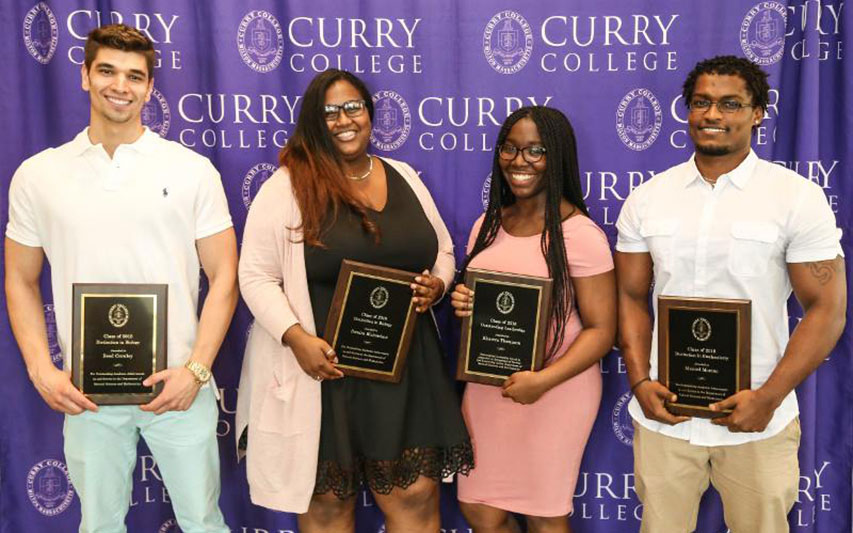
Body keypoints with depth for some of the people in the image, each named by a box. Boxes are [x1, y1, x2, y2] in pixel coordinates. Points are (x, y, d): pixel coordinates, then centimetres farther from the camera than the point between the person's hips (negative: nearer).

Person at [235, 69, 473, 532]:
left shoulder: (404, 177, 9)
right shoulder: (287, 186, -6)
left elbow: (442, 251, 18)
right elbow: (256, 276, -7)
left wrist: (436, 285, -4)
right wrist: (296, 337, -19)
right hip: (324, 367, -3)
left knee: (416, 496, 7)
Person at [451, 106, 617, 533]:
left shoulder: (580, 234, -13)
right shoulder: (488, 225, 7)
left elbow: (601, 330, -12)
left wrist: (543, 381, -24)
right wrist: (463, 304, -4)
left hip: (555, 390, -5)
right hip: (486, 386, 6)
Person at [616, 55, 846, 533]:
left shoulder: (798, 197, -6)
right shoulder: (647, 198, 2)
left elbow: (827, 309, -6)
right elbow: (632, 297, 6)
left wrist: (768, 398, -14)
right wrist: (640, 382, -6)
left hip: (757, 421, -2)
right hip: (663, 413, 2)